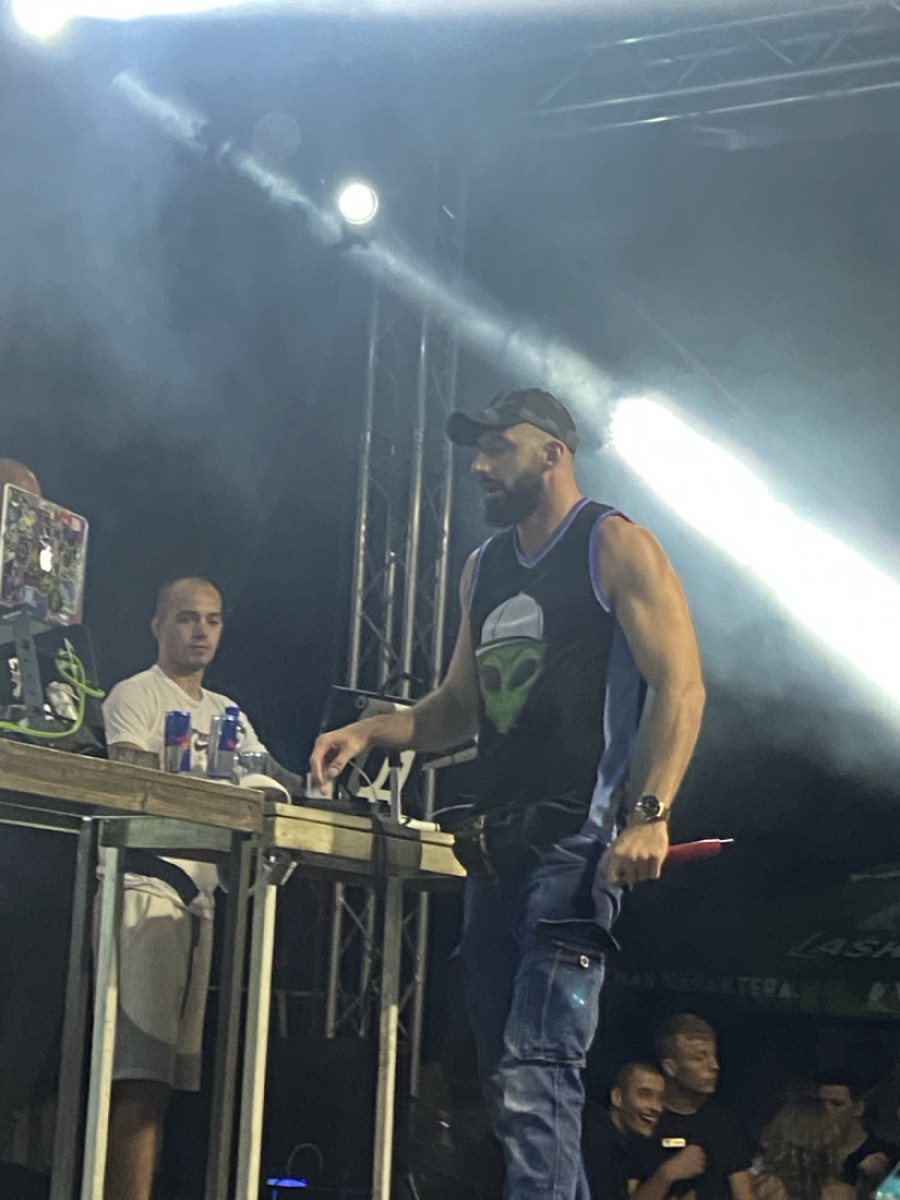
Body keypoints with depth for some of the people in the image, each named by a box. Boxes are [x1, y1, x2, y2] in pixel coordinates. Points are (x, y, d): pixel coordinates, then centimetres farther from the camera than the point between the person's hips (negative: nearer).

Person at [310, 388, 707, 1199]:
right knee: (508, 1074, 11)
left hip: (575, 845, -8)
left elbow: (680, 685, -12)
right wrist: (372, 731, 7)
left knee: (536, 1076, -16)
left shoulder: (617, 548, -3)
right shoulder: (485, 569, 19)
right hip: (497, 847, 8)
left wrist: (651, 815, -23)